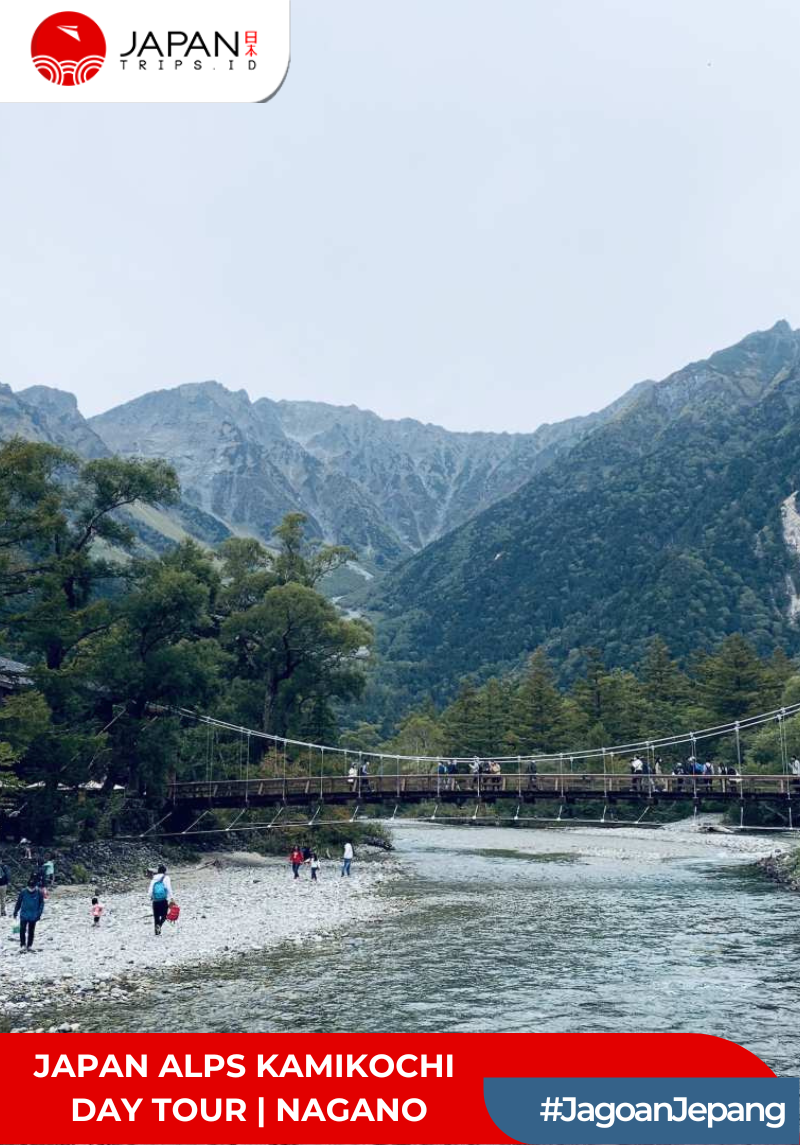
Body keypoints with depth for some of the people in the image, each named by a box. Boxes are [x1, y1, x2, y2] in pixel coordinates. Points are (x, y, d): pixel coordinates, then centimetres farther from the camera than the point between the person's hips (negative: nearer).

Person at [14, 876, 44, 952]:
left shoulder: (39, 892, -10)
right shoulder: (23, 891, -9)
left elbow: (41, 903, -2)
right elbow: (19, 902, 4)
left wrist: (39, 914, -8)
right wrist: (15, 911, 9)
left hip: (33, 916, 0)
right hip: (24, 915, 0)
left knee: (31, 931, 10)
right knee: (22, 930, -12)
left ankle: (29, 946, 22)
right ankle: (22, 945, -4)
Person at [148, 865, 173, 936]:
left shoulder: (154, 878, 7)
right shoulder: (166, 878, -3)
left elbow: (150, 889, 7)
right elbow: (169, 888, -8)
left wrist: (151, 897, 20)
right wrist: (171, 898, -5)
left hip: (155, 900, 3)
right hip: (164, 900, -3)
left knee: (156, 916, 12)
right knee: (164, 915, 8)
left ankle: (157, 931, 11)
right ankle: (159, 925, -19)